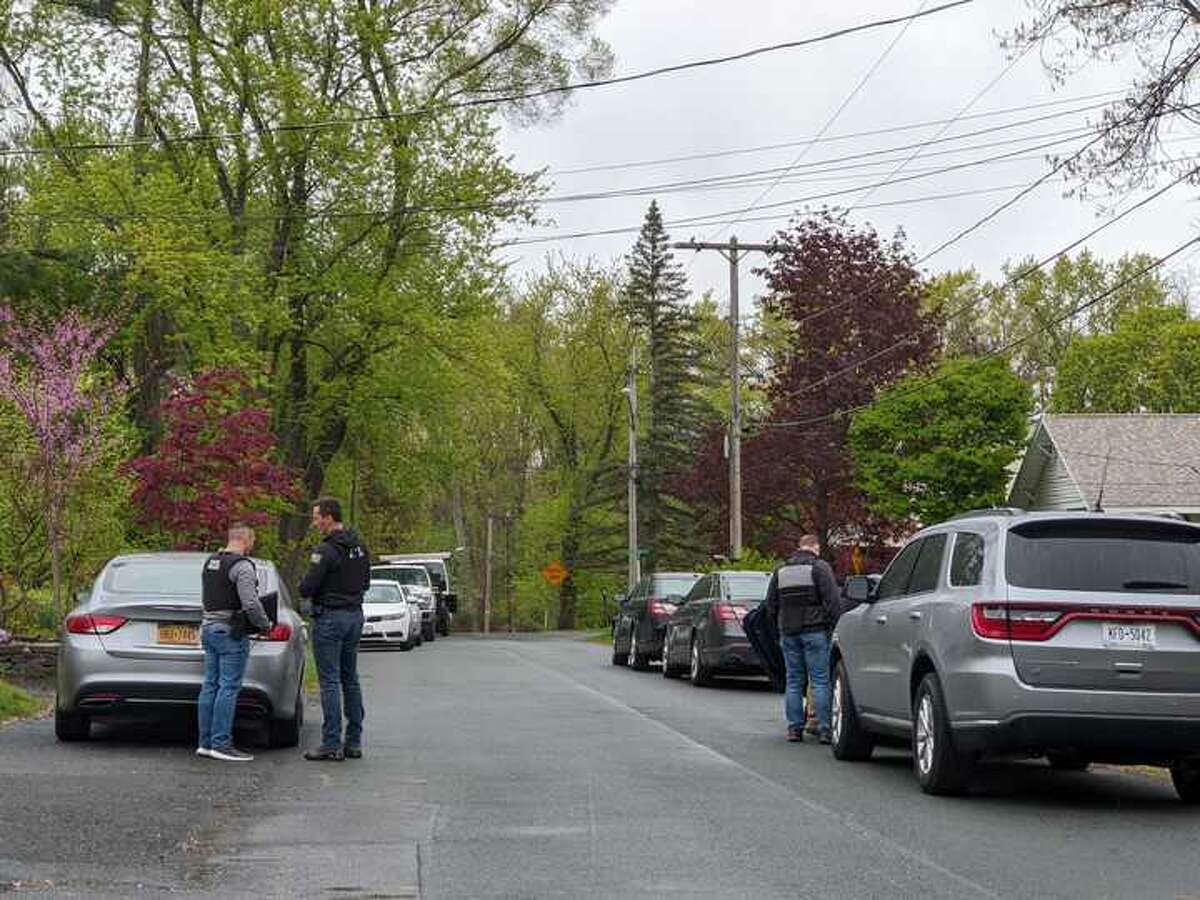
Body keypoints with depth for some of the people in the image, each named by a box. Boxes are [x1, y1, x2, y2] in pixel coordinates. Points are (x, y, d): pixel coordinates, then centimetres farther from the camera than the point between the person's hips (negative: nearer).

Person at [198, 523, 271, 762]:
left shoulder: (210, 562, 15)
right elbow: (250, 603, -19)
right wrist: (265, 624, -4)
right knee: (229, 687, -7)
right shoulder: (242, 566, -13)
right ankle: (221, 744, -8)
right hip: (231, 633, -9)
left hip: (208, 628, 9)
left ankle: (205, 742, 11)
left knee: (210, 686, 10)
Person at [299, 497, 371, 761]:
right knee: (350, 680, 13)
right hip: (355, 615, 8)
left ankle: (332, 744, -4)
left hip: (330, 617, -8)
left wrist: (305, 586, 3)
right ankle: (354, 742, 16)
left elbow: (306, 588, -18)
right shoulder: (360, 546, 9)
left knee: (330, 681, -4)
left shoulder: (326, 550, -17)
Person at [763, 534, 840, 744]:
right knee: (820, 681, -3)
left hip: (788, 632, 5)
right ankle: (824, 729, -7)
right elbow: (831, 600, -11)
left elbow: (771, 605, 16)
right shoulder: (820, 567, -3)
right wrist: (830, 626, -3)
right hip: (814, 630, -5)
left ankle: (794, 728, 7)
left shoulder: (781, 571, 14)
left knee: (794, 681, 8)